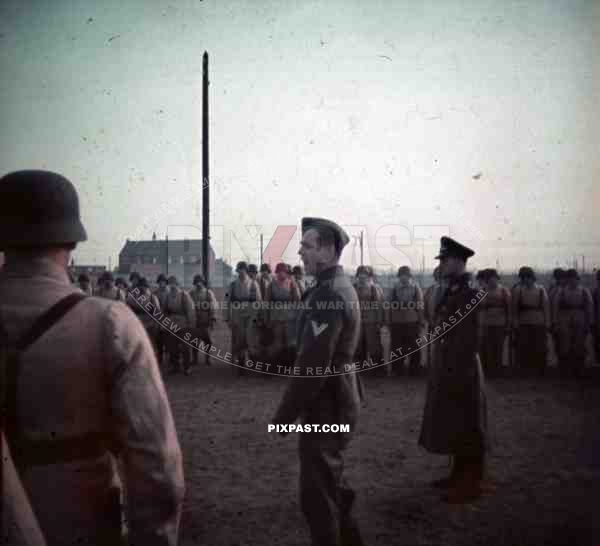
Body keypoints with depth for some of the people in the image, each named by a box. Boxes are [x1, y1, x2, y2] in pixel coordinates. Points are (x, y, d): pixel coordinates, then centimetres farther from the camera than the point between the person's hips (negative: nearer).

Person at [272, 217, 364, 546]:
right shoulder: (342, 287, 11)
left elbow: (312, 364, -26)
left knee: (317, 494, 3)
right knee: (330, 483, 23)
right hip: (338, 402, 10)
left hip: (325, 408, -10)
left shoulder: (327, 295, -22)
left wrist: (284, 414, -18)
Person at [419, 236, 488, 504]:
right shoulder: (451, 292, 11)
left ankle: (471, 484, 12)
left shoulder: (468, 294, -17)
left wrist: (458, 375, -20)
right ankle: (459, 475, 30)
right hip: (446, 370, 9)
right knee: (453, 428, 17)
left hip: (460, 372, -9)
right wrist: (442, 371, 15)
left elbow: (470, 340, -20)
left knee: (466, 430, 1)